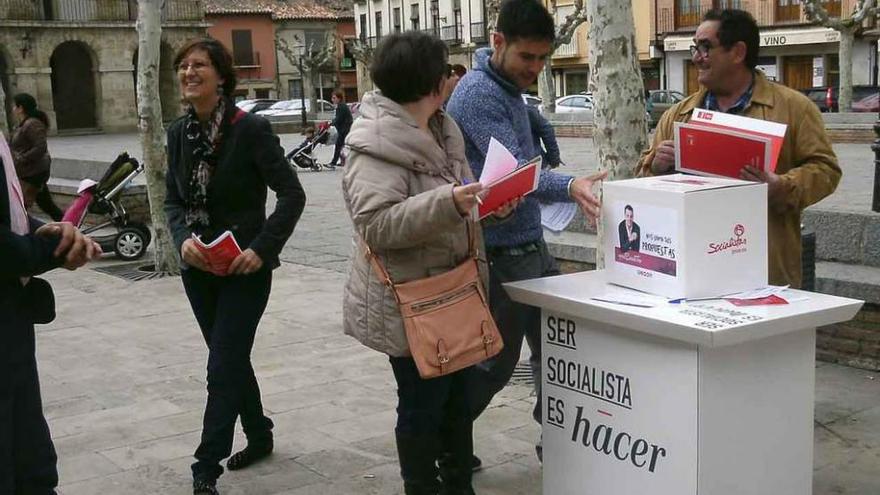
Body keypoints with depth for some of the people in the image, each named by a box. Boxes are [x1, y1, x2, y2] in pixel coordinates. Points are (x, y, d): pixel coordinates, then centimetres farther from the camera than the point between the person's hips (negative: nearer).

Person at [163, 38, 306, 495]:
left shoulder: (250, 128, -13)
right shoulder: (179, 133, 4)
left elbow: (292, 194, -14)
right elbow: (173, 200, 10)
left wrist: (262, 249, -21)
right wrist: (183, 239, -10)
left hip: (244, 268, -6)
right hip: (198, 269, 6)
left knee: (223, 369, -6)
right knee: (232, 360, 18)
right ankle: (259, 436, 36)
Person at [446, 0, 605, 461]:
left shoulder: (510, 87, 12)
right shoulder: (479, 93, -19)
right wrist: (571, 188, -46)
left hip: (531, 244, 9)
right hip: (500, 254, -9)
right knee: (496, 362, 2)